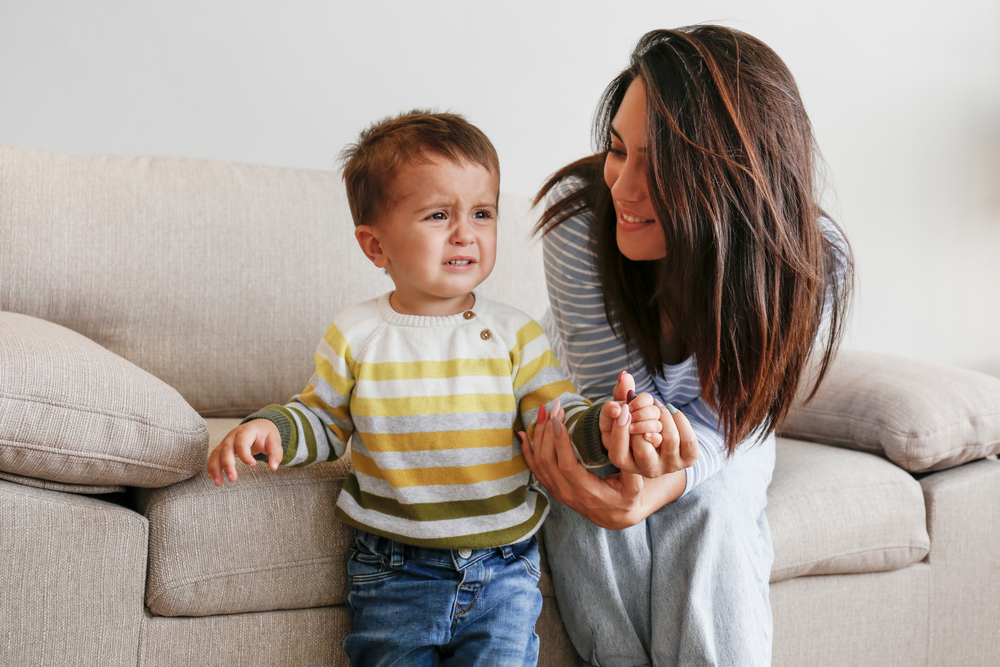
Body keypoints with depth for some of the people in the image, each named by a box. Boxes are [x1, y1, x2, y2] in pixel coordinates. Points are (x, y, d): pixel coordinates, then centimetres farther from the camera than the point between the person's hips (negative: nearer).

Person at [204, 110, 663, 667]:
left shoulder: (515, 334, -2)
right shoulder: (354, 336, -2)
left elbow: (558, 420, -3)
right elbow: (325, 422, 11)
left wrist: (604, 426, -24)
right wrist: (272, 428, -9)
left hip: (503, 566, 0)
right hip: (394, 573, 0)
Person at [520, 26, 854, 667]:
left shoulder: (813, 264, -28)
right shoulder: (579, 212, -30)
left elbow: (721, 413, -23)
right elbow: (612, 391, -22)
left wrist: (672, 477, -48)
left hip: (717, 431, 0)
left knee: (713, 508, -31)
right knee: (594, 513, -31)